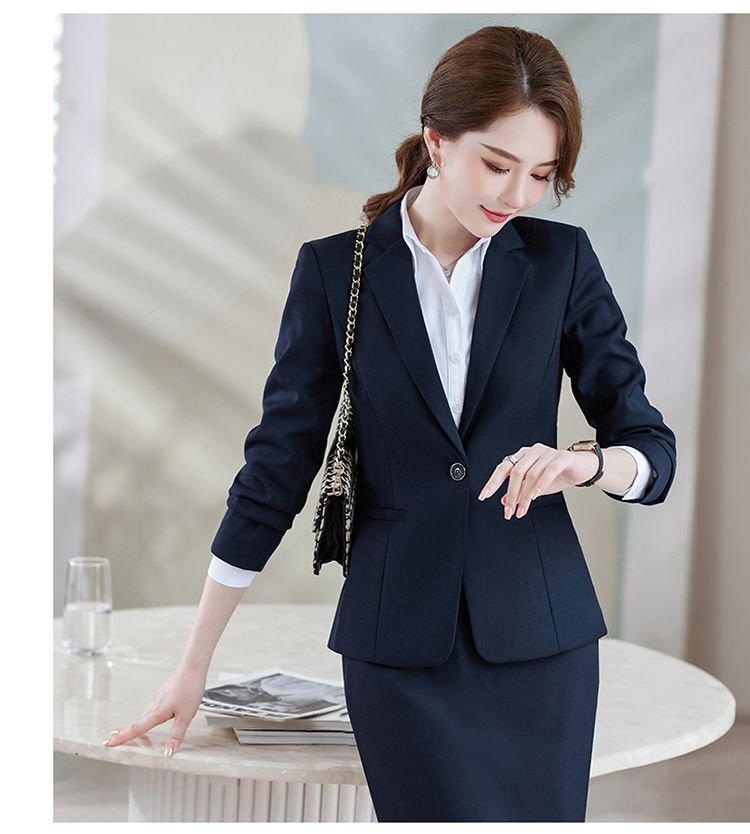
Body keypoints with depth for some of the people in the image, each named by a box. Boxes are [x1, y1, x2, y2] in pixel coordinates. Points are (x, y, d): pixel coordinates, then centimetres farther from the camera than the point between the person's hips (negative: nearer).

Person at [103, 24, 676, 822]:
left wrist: (584, 460, -21)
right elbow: (276, 466, 2)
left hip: (537, 632, 2)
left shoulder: (561, 261, 2)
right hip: (400, 638, -1)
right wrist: (193, 665, 2)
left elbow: (654, 450, 3)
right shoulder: (335, 270, -1)